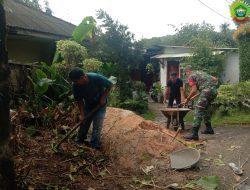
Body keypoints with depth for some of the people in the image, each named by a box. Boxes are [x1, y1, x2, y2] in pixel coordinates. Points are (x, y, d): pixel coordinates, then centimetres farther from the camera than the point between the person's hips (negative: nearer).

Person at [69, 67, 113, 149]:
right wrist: (82, 114, -16)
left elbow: (110, 84, -19)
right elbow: (79, 100, -11)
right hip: (88, 105, 4)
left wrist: (103, 97, -21)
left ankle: (94, 147, 8)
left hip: (100, 105, -3)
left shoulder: (96, 78, -34)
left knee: (97, 127, -4)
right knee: (83, 123, 12)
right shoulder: (75, 86, -23)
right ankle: (79, 142, 33)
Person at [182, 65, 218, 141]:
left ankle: (194, 134, -15)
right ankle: (209, 128, 32)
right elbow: (215, 79, 26)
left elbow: (194, 90, -6)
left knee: (198, 110, -9)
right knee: (204, 109, 24)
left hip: (207, 91, -8)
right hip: (214, 90, 8)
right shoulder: (201, 72, 29)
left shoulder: (191, 76, 6)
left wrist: (187, 99, 6)